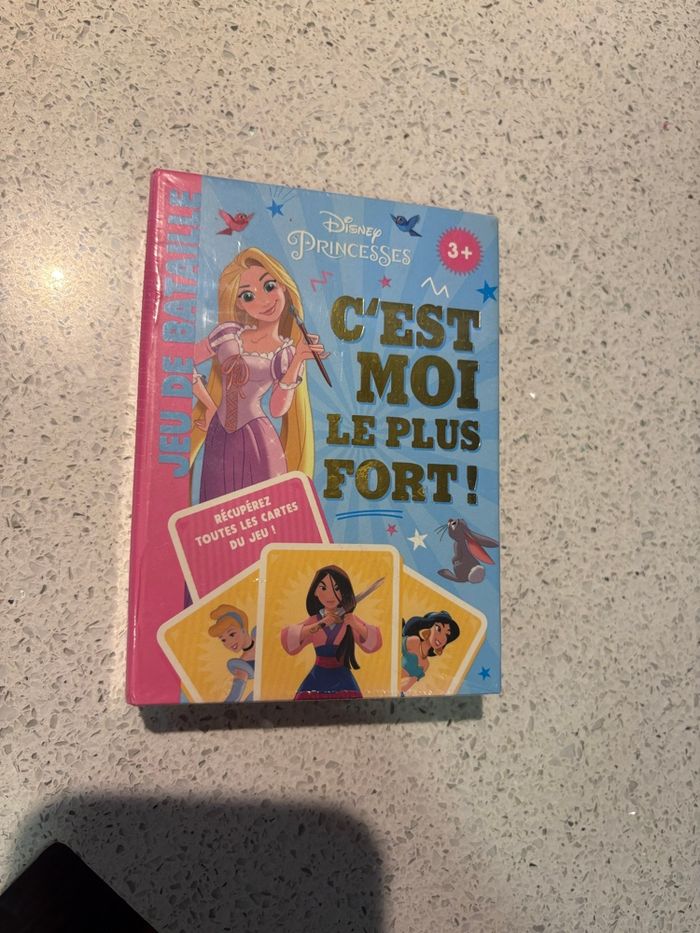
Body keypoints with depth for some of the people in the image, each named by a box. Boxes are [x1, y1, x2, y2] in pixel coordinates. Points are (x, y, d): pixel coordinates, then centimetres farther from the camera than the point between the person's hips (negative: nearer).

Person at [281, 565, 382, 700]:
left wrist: (355, 625, -25)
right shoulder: (314, 620, -2)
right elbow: (290, 641, -14)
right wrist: (320, 625, -22)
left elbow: (373, 643, -9)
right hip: (318, 678, 1)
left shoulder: (350, 618, -3)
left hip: (341, 678, -1)